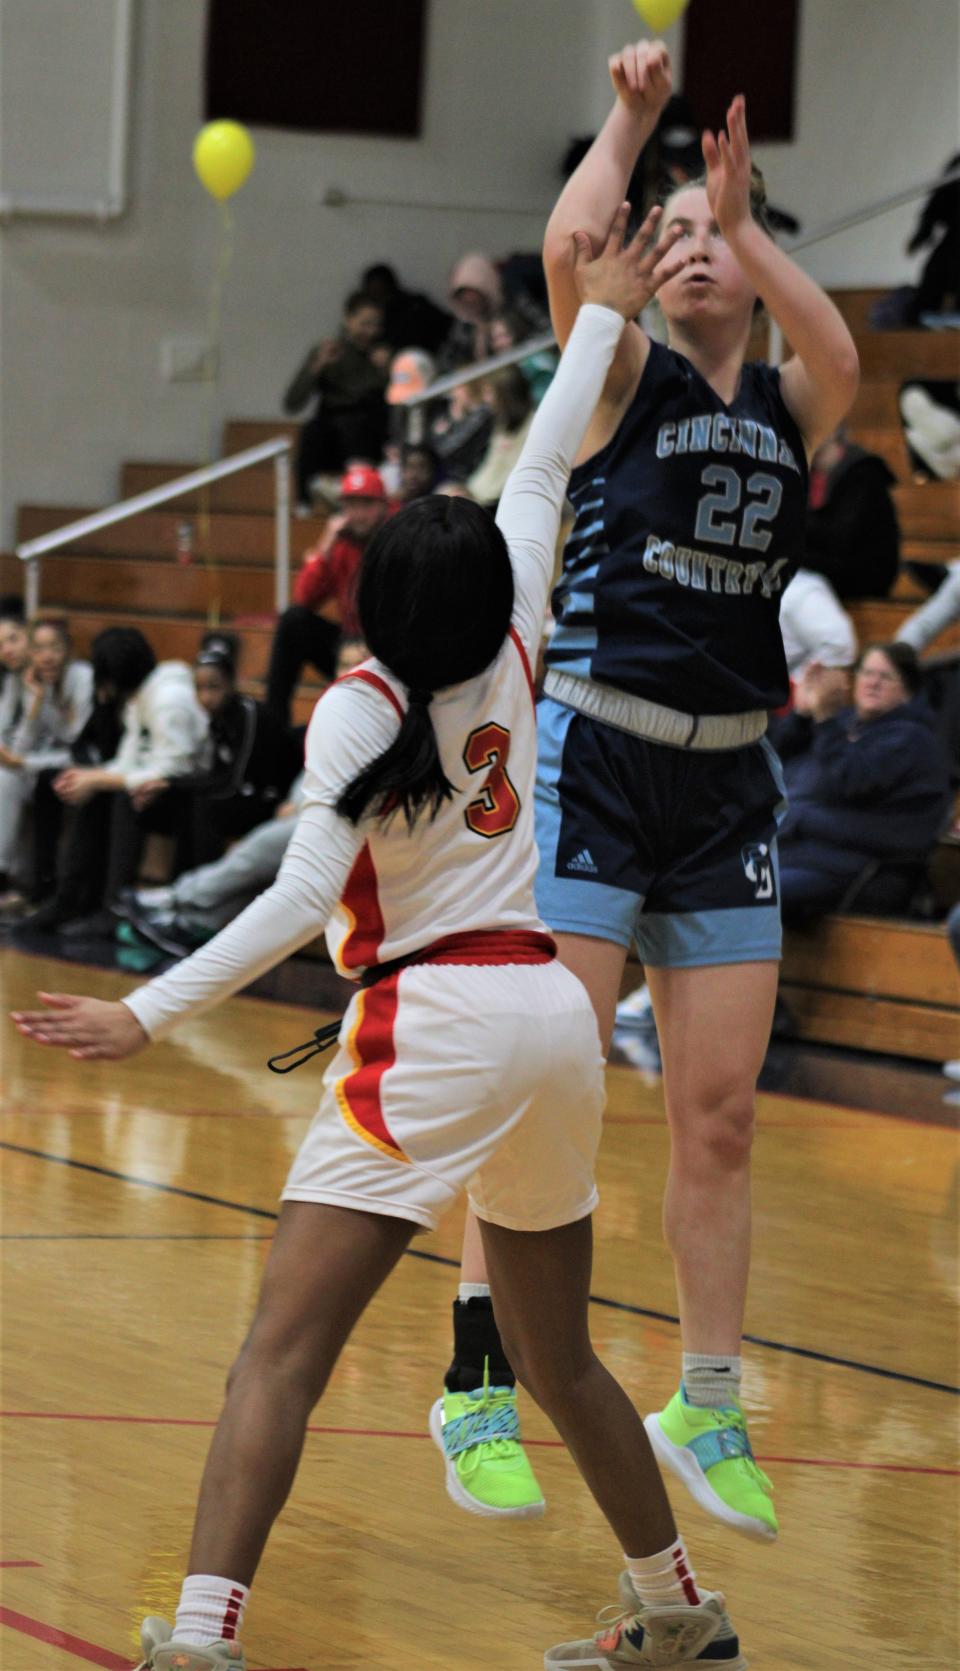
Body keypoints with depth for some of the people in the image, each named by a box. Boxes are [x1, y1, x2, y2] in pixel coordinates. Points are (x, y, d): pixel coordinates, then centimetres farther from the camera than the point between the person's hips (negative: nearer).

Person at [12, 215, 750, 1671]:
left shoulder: (362, 709, -6)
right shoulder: (510, 662, 8)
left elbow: (301, 901, -18)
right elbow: (542, 478, 22)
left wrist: (147, 1015, -20)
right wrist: (602, 318, 34)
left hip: (433, 1022, -7)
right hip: (552, 1011, 7)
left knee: (282, 1353, -13)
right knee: (557, 1356, 23)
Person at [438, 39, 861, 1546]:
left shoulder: (788, 407, 12)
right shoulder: (626, 377, 4)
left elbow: (841, 356, -13)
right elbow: (567, 253, -17)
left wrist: (743, 219, -17)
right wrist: (628, 121, -7)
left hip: (728, 783, 4)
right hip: (592, 754, -4)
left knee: (720, 1114, 6)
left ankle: (708, 1408, 16)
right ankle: (478, 1380, 1)